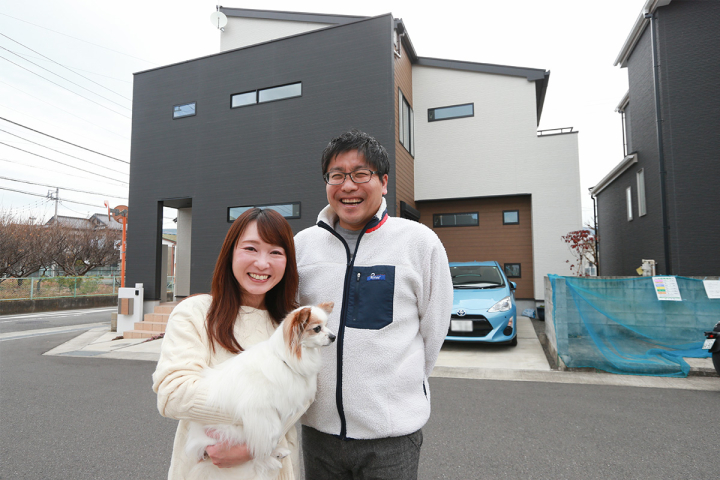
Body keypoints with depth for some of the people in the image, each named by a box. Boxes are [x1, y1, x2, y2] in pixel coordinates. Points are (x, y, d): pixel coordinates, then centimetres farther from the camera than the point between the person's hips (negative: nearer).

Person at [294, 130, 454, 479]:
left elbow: (433, 329, 2)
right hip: (317, 424, 3)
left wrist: (400, 388, 8)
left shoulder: (420, 241, -7)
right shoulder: (302, 243, 0)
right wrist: (335, 383, 10)